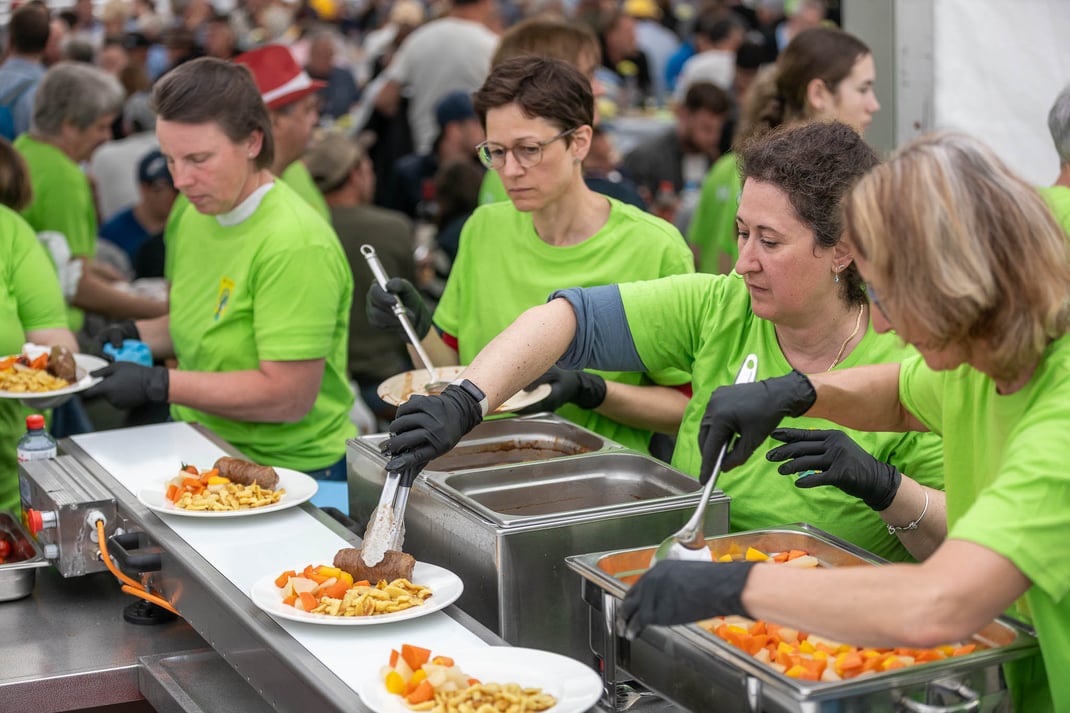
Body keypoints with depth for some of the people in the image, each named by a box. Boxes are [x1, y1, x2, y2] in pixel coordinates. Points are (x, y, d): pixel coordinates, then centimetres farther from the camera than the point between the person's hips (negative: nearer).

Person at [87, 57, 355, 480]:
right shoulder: (190, 214, 9)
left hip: (288, 470, -8)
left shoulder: (295, 246, -19)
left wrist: (159, 385, -20)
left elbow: (289, 397, -21)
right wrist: (138, 336, 5)